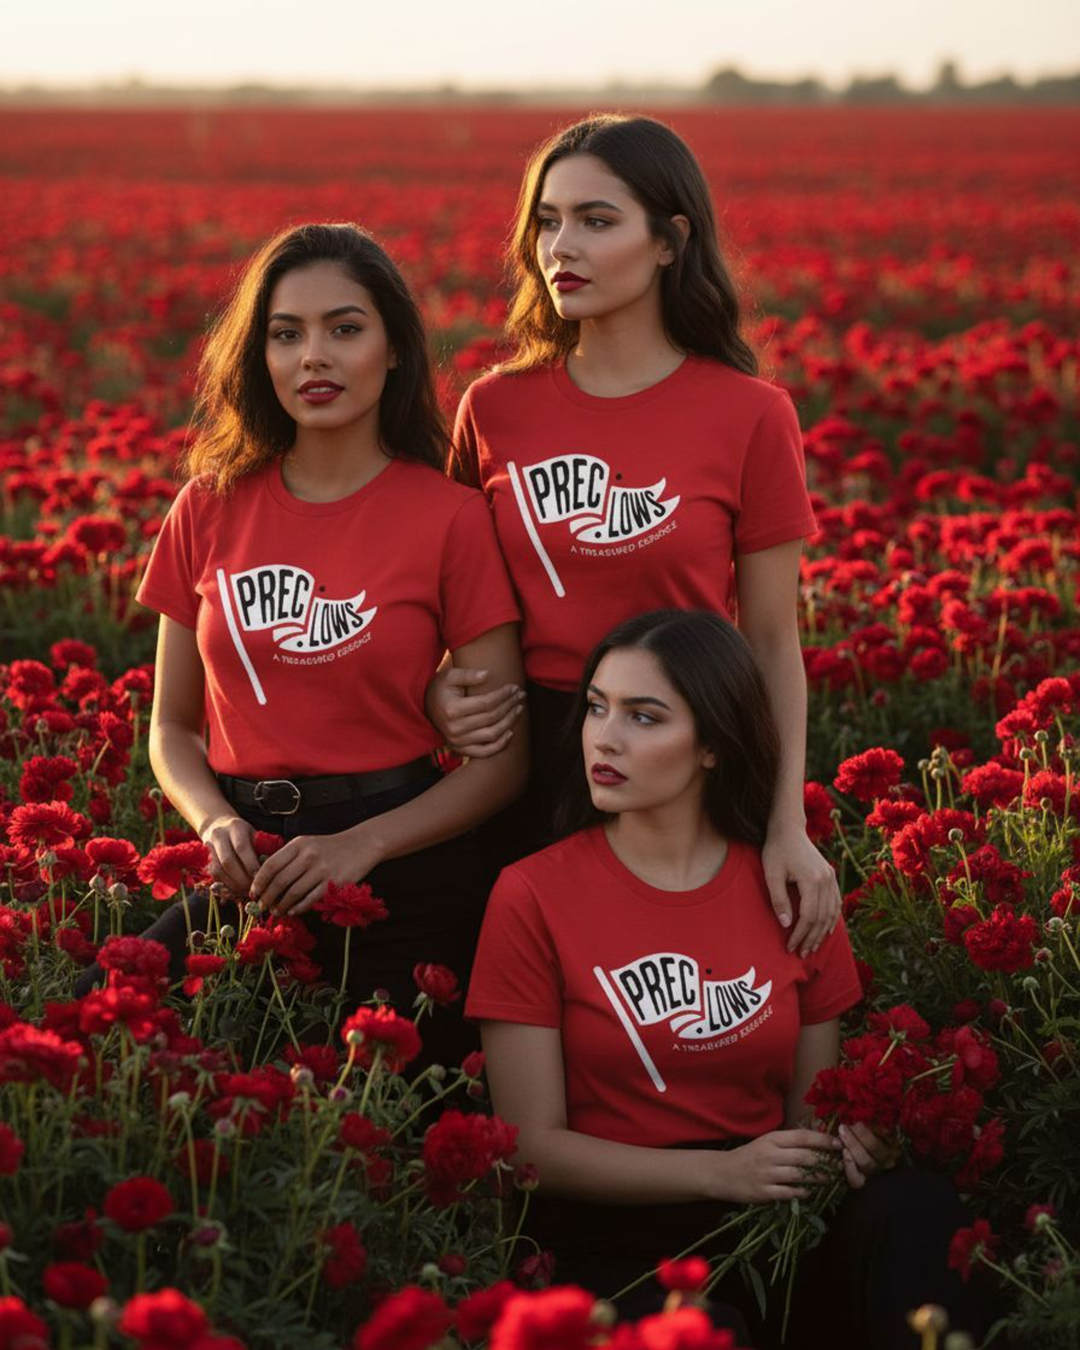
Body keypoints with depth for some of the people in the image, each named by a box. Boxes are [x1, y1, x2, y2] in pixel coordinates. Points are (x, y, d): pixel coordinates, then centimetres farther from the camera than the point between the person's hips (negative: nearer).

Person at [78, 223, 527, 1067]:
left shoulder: (450, 517, -4)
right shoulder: (210, 508, 6)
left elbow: (504, 758, -3)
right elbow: (172, 725, 13)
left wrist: (362, 844, -17)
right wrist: (216, 822, -9)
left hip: (401, 867, -2)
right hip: (247, 867, 3)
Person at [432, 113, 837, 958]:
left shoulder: (750, 418, -5)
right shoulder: (493, 410, 2)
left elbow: (773, 642, -2)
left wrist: (789, 827, -9)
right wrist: (441, 692, -7)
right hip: (524, 762, 2)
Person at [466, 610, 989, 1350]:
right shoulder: (532, 897, -3)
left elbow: (810, 1107, 12)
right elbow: (534, 1144, -6)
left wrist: (852, 1139, -13)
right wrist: (719, 1172, -18)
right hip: (614, 1236, -3)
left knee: (916, 1205, -28)